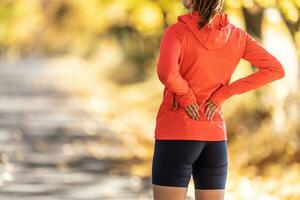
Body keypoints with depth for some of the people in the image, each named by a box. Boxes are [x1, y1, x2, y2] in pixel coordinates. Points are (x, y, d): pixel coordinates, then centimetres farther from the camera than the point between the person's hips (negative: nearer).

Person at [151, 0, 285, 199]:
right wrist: (223, 94, -2)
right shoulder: (236, 35, 4)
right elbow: (276, 69, -2)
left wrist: (185, 96, -9)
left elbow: (166, 72, -30)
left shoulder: (177, 31, -11)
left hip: (175, 135, -5)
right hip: (215, 137, 5)